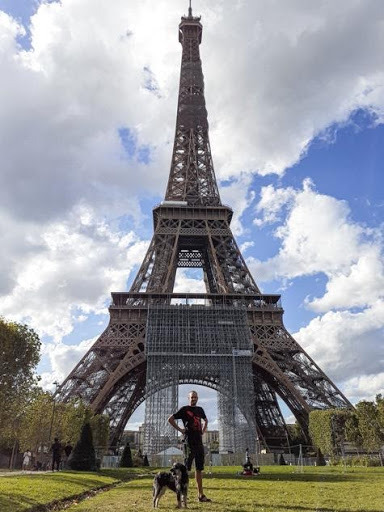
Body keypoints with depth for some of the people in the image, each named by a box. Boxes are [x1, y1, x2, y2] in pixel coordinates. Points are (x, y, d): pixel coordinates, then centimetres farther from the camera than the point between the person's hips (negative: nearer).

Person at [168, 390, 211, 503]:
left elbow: (205, 420, 32)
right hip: (189, 442, -6)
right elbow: (170, 419, -8)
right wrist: (180, 430, -10)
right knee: (186, 469, -4)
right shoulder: (184, 409, -5)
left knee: (199, 469, 9)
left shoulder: (200, 410, 13)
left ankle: (200, 495, 15)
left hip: (199, 441, 6)